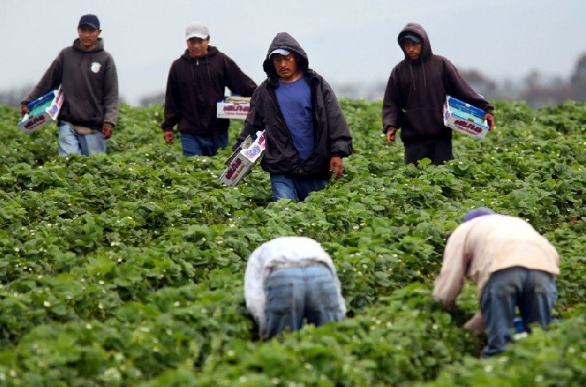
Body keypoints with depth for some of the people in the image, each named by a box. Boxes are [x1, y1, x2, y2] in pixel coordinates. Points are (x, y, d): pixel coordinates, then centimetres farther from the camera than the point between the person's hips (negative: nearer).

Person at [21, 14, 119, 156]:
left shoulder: (105, 59, 3)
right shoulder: (66, 55, 8)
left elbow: (111, 95, 0)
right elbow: (47, 82, 14)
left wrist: (109, 121, -12)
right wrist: (27, 102, 9)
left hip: (93, 128, -1)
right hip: (68, 124, 1)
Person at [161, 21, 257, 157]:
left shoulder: (221, 61, 3)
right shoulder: (178, 66, 7)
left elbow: (245, 85, 3)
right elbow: (171, 100, 12)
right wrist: (168, 127, 8)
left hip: (218, 133, 0)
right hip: (190, 134, 0)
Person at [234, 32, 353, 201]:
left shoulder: (316, 85, 3)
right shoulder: (266, 91, 8)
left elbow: (335, 120, -1)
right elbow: (252, 126, 16)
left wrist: (338, 153, -10)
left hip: (313, 167, 0)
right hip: (280, 170, 0)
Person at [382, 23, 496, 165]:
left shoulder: (441, 64, 3)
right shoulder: (399, 70, 7)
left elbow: (462, 90, 3)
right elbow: (391, 104, 8)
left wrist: (485, 109, -5)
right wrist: (390, 126, -9)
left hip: (441, 138, -1)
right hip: (413, 140, 1)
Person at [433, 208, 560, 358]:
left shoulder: (463, 230, 31)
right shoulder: (518, 224, 43)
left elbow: (445, 292, 20)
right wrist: (471, 326, 44)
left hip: (502, 268, -4)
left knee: (499, 343, 1)